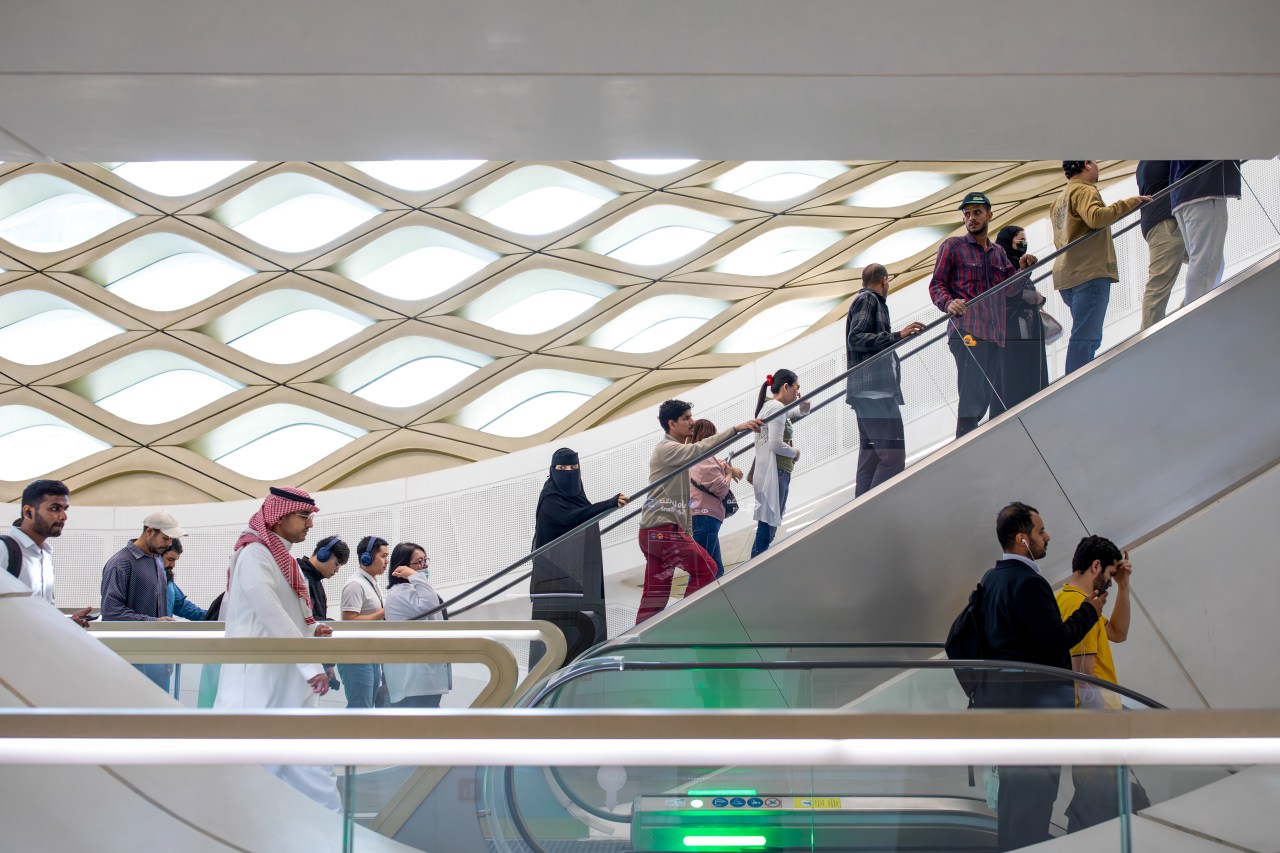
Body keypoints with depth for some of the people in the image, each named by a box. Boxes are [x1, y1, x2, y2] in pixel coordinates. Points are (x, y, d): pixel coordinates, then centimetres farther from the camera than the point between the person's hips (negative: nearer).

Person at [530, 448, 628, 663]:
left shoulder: (576, 493, 15)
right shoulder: (550, 497, -10)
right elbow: (570, 518, -26)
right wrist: (610, 504, -33)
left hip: (579, 568, 8)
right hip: (556, 570, -8)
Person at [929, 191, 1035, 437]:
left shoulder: (998, 252, 23)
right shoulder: (953, 246, 7)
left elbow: (1011, 291, 21)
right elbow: (936, 285, 1)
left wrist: (1022, 271, 2)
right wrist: (949, 304, -19)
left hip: (996, 335, 7)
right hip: (967, 333, -6)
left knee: (998, 403, 8)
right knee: (972, 403, -15)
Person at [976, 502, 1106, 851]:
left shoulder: (992, 578, 11)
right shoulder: (1027, 582, -18)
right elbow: (1056, 639, -19)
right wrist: (1089, 610, -6)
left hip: (1001, 691, 10)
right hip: (1034, 698, -10)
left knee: (1013, 788, 16)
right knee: (1036, 788, -4)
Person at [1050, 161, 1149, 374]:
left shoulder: (1059, 200, 25)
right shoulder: (1084, 190, -4)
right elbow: (1095, 217, -24)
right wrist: (1129, 203, -16)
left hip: (1068, 275, 10)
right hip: (1090, 272, -10)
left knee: (1090, 337, 13)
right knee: (1085, 336, -15)